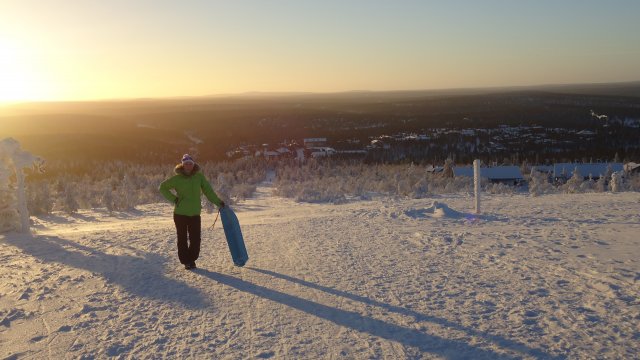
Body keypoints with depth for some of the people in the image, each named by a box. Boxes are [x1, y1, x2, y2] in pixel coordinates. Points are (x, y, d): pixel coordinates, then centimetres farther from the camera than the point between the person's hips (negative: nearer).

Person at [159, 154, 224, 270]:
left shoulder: (199, 177, 0)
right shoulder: (177, 178, -3)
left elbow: (208, 191, 1)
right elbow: (163, 187, 6)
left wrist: (218, 202, -6)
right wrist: (174, 199, -4)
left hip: (195, 214, 1)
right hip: (180, 213, -1)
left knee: (195, 239, 3)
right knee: (182, 239, 7)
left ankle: (191, 259, 22)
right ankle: (185, 261, 20)